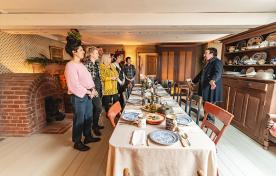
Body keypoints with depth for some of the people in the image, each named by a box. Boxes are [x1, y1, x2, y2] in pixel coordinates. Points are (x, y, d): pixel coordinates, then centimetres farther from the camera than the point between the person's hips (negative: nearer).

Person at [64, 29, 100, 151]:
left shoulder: (80, 64, 13)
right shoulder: (70, 66, -16)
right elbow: (75, 86, -22)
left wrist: (92, 89, 2)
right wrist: (88, 92, -15)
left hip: (87, 95, 9)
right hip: (78, 97, -9)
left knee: (88, 117, 18)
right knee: (79, 120, 5)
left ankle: (88, 136, 37)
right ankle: (77, 142, 24)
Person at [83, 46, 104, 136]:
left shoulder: (97, 63, 12)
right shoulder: (86, 64, -14)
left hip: (98, 87, 8)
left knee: (95, 108, 16)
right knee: (98, 108, -5)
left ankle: (95, 124, 31)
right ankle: (94, 126, 14)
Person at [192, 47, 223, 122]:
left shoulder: (217, 62, -12)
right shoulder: (207, 63, 17)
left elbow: (217, 73, -30)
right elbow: (201, 73, 26)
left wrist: (212, 81, -50)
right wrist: (193, 81, 31)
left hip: (212, 89, -9)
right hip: (205, 88, 9)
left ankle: (211, 121, 14)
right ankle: (206, 118, 30)